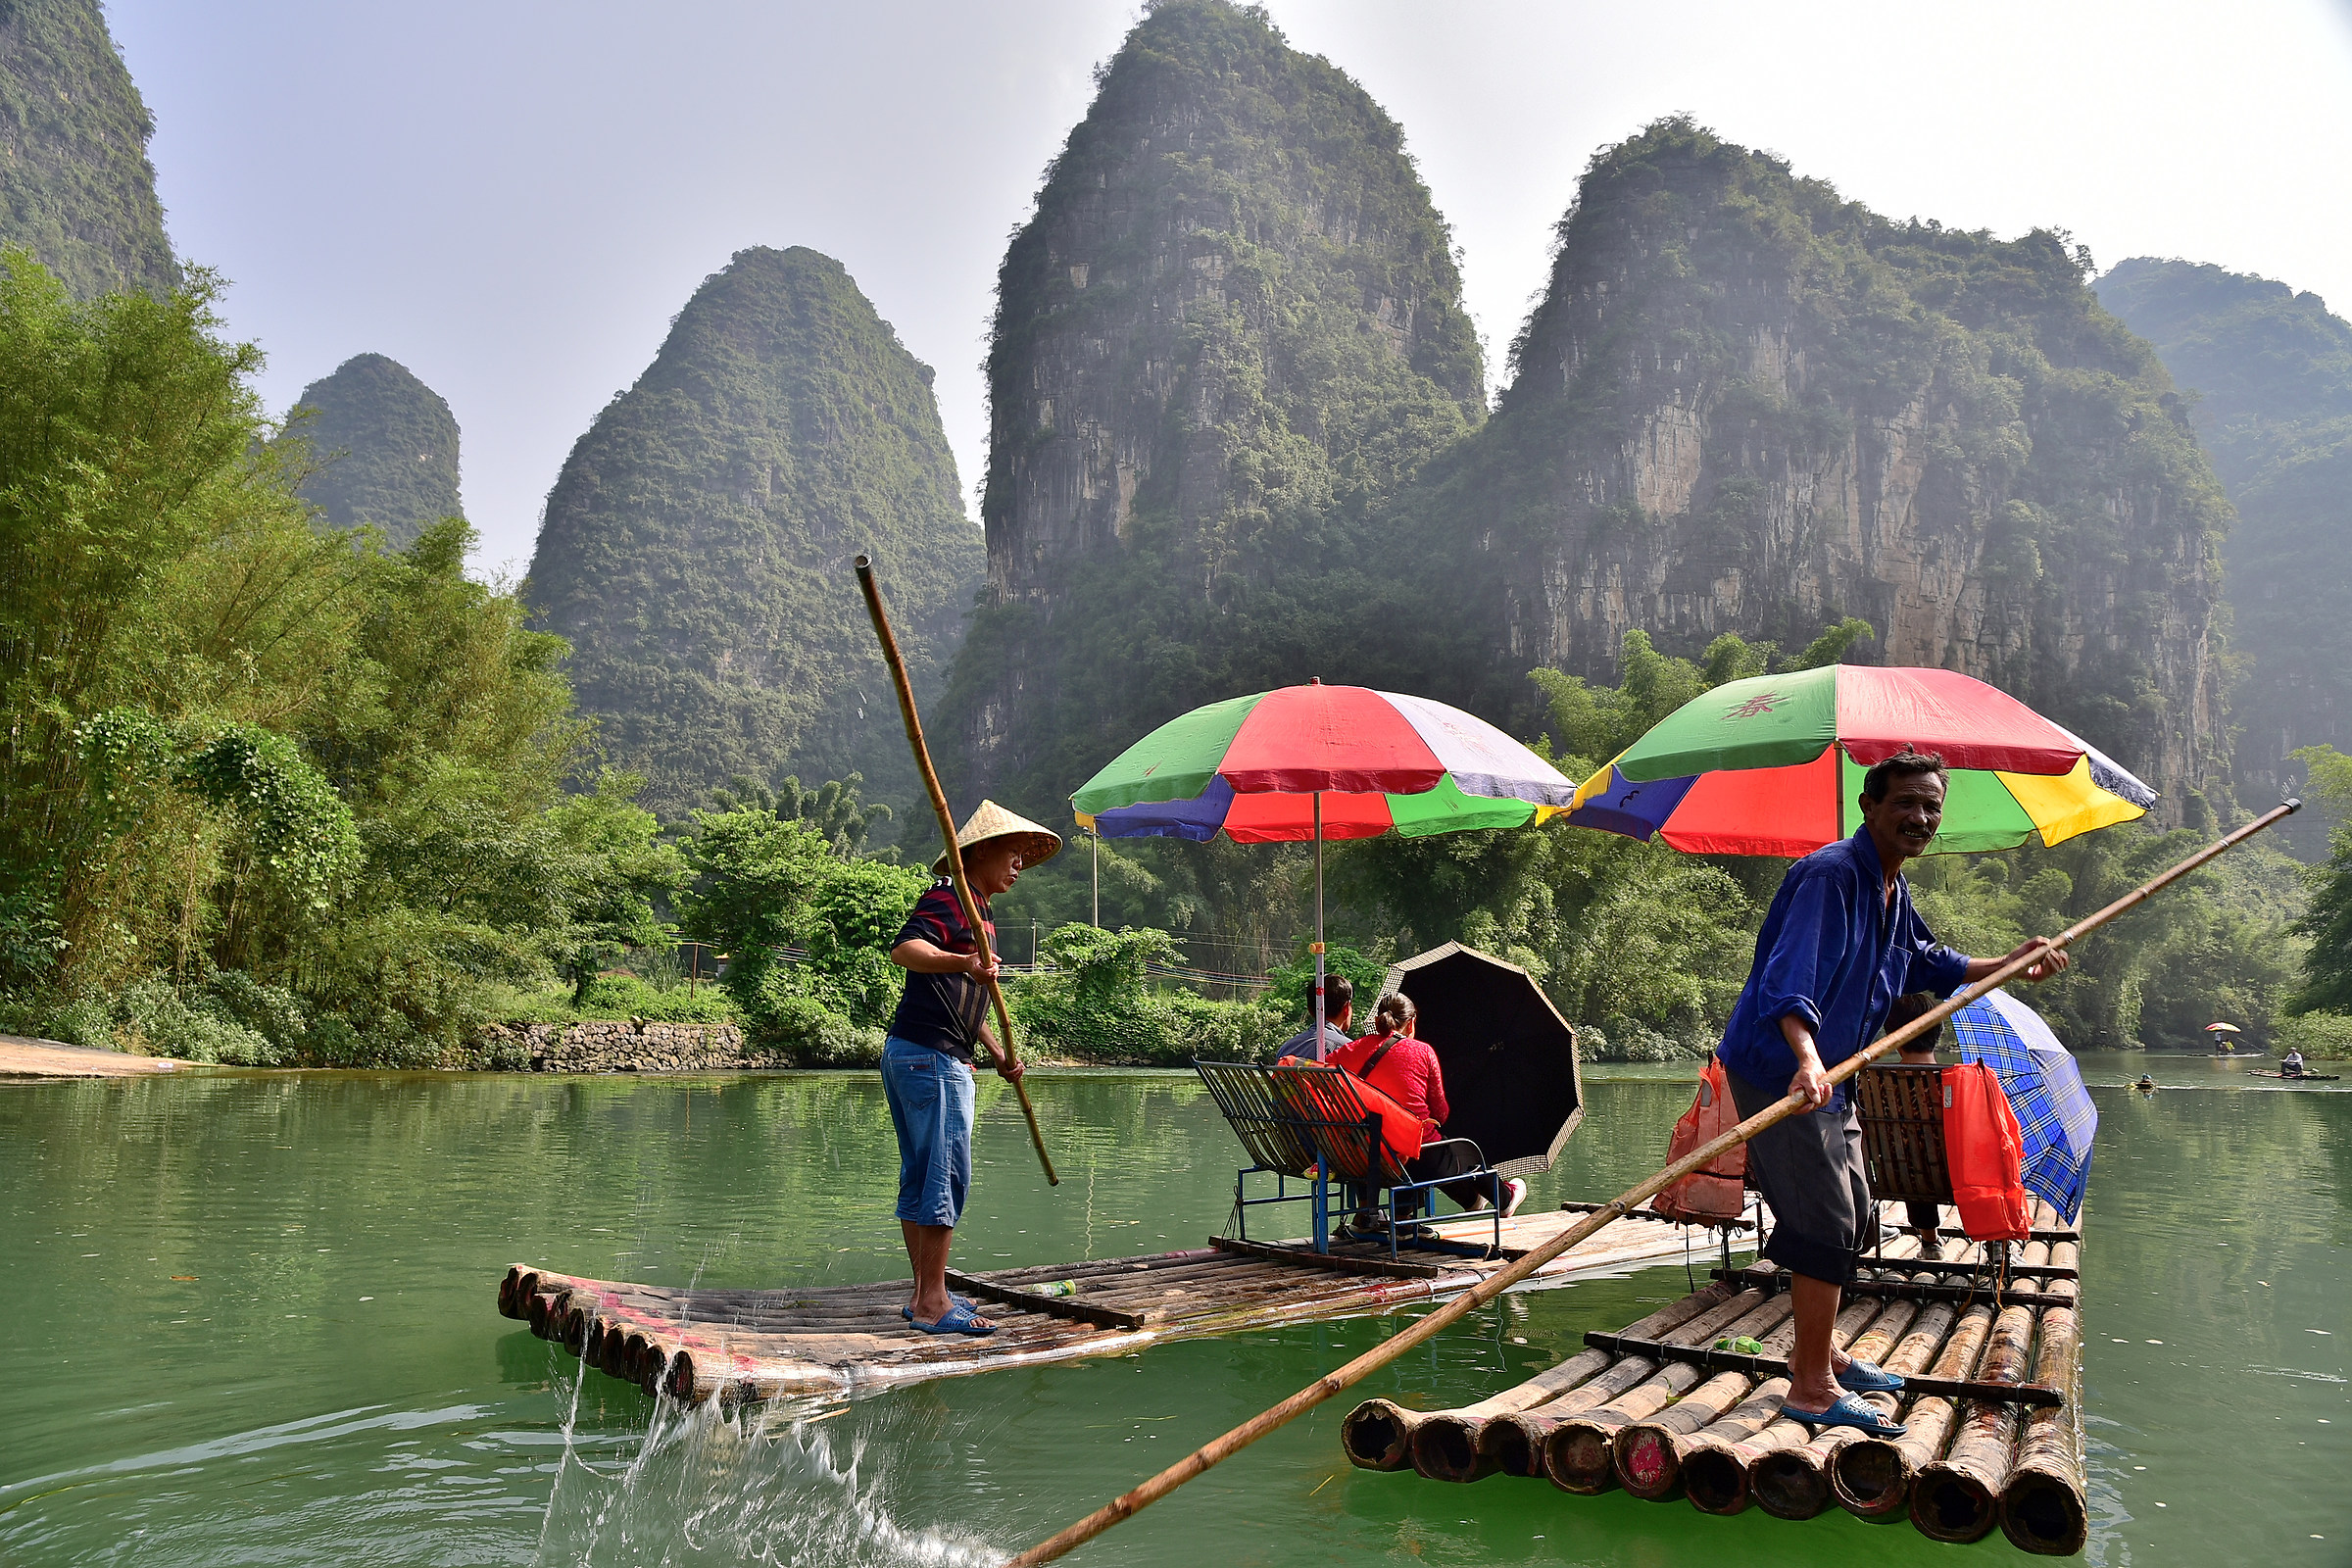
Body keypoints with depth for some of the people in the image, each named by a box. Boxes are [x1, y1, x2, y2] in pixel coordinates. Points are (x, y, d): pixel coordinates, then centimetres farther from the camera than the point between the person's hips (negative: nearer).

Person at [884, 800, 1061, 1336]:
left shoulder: (979, 914, 22)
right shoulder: (947, 900, -10)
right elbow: (904, 949, -30)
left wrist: (997, 1051, 30)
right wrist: (960, 962, -47)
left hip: (922, 1057, 11)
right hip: (931, 1056, -11)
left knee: (920, 1178, 13)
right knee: (947, 1175, -9)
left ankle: (925, 1295, 20)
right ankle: (932, 1304, -6)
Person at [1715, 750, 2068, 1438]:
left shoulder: (1891, 888, 12)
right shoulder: (1831, 875, -21)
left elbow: (1926, 963, 29)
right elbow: (1790, 978, -35)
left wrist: (2011, 965, 17)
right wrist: (1806, 1060, -50)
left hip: (1830, 1076, 11)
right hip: (1783, 1071, -11)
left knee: (1852, 1218, 20)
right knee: (1828, 1221, -10)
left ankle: (1815, 1352, 35)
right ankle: (1812, 1387, 0)